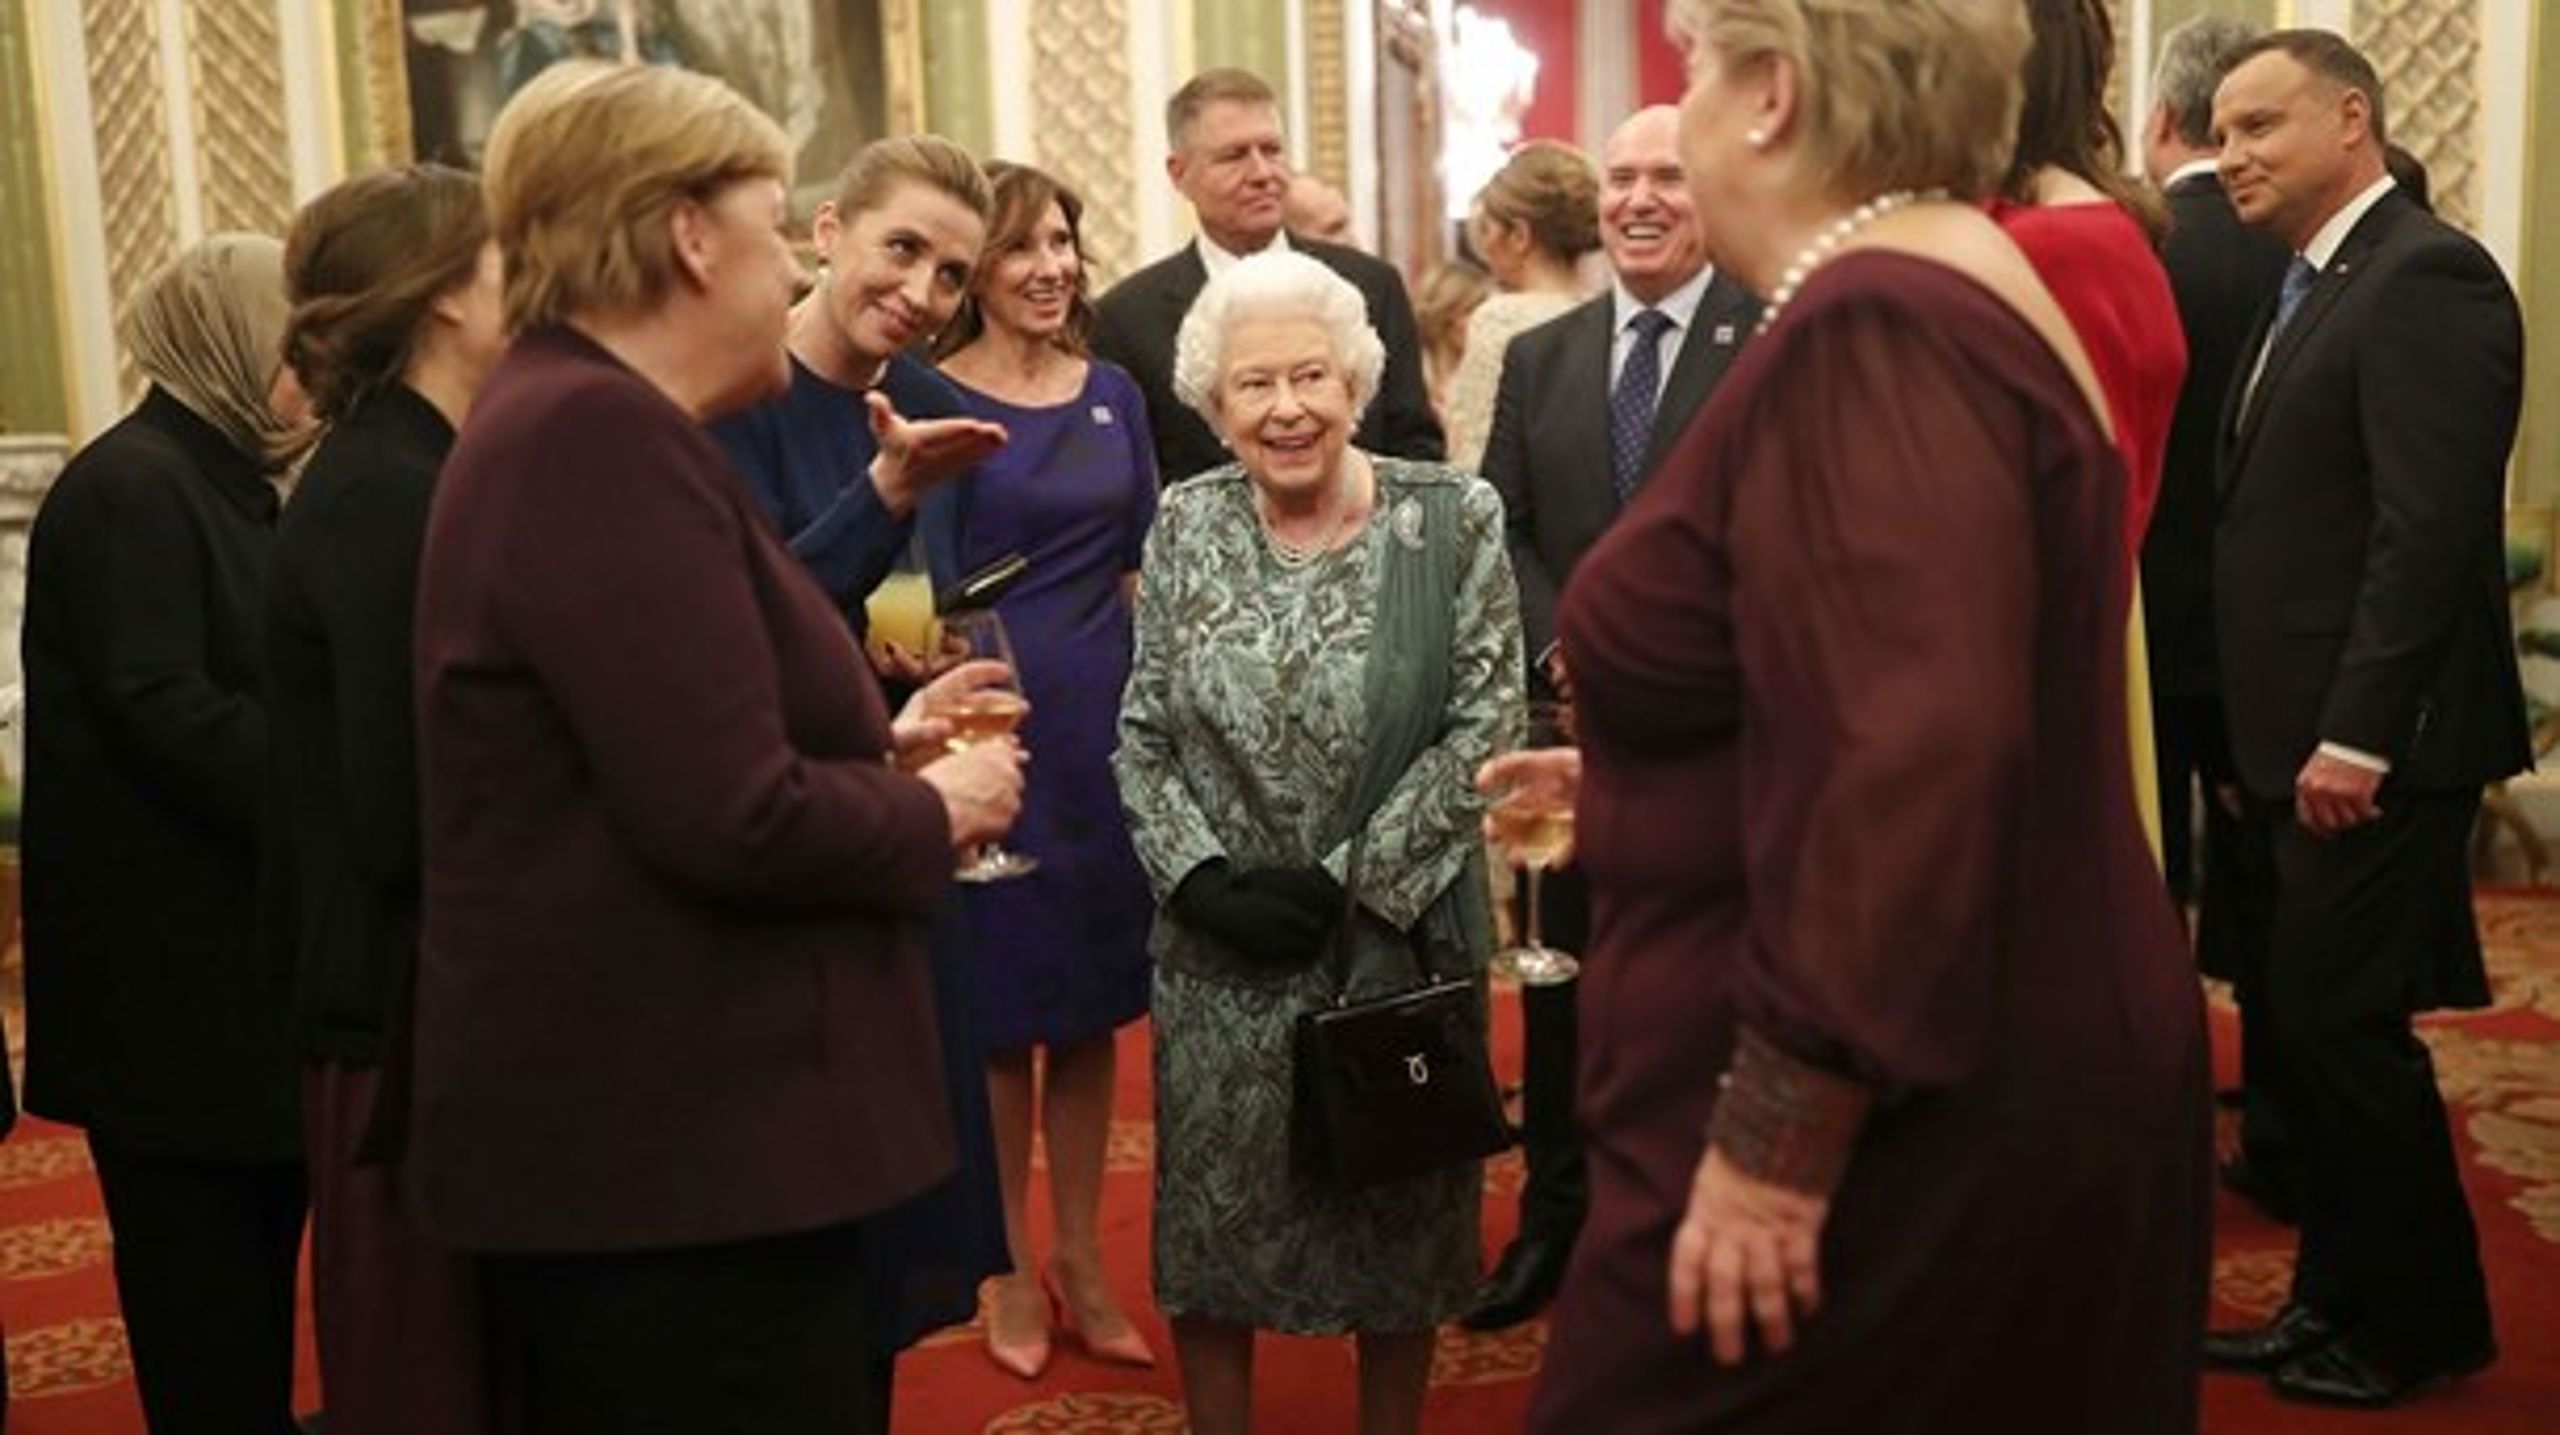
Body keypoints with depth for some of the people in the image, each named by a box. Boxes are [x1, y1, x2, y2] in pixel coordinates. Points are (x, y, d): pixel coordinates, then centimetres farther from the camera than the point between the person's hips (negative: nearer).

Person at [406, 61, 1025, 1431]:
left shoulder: (576, 419, 13)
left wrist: (875, 748, 11)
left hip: (649, 1122, 11)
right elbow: (732, 820, -26)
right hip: (672, 1145, -11)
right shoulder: (602, 436, -20)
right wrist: (936, 808, -9)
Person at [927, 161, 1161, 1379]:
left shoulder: (1114, 396, 9)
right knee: (1000, 1004, 7)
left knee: (1094, 1000, 12)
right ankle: (1012, 1269, 22)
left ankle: (1081, 1262, 26)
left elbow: (1143, 568, 13)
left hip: (1107, 721, 5)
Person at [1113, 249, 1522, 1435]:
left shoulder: (1453, 519, -7)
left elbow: (1483, 729, -10)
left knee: (1394, 1210, 14)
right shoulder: (1182, 527, 0)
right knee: (1214, 1214, 12)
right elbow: (1141, 734, 2)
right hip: (1220, 947, 2)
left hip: (1398, 933, -1)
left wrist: (1351, 879, -16)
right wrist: (1202, 877, -13)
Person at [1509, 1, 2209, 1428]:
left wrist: (1775, 1142, -26)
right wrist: (1646, 777, 26)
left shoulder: (1870, 328, -20)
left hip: (1886, 1125, -10)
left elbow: (1916, 757, -30)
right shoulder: (1949, 299, 12)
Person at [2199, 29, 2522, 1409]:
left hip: (2376, 743, -9)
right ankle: (2338, 1299, 25)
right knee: (2311, 1027, 13)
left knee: (2342, 1025, -3)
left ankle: (2422, 1322, 14)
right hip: (2307, 737, 9)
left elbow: (2431, 528, -20)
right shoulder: (2309, 292, 17)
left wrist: (2356, 734, -22)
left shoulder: (2428, 276, -13)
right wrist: (2279, 733, 13)